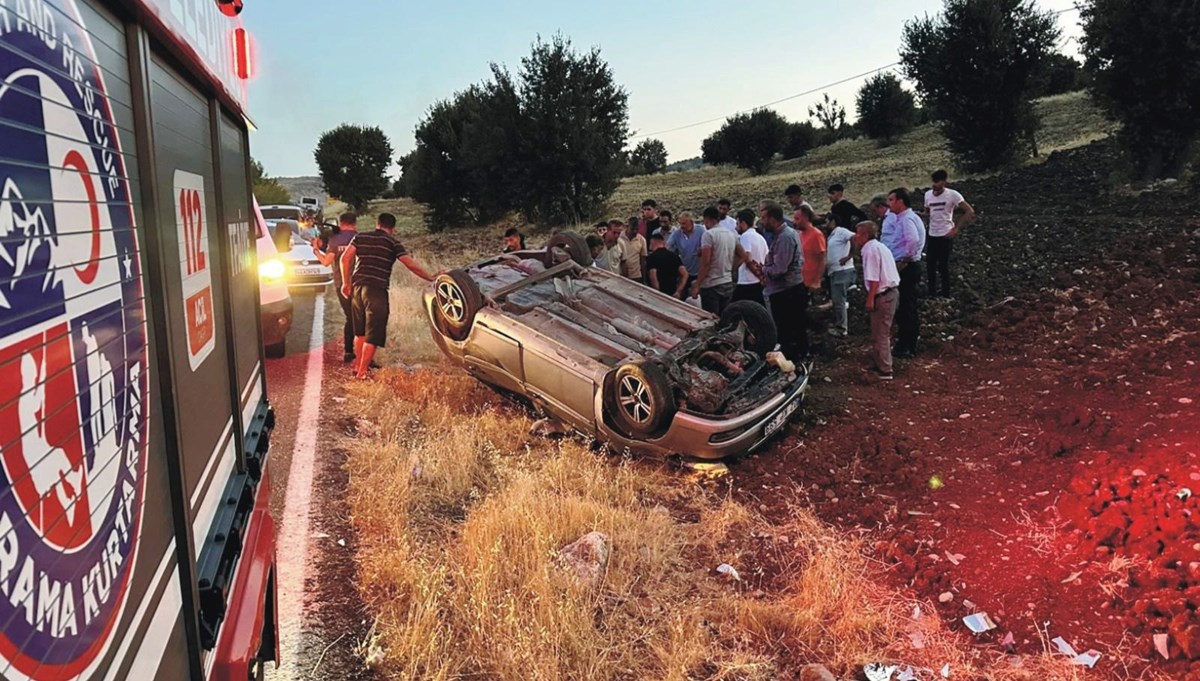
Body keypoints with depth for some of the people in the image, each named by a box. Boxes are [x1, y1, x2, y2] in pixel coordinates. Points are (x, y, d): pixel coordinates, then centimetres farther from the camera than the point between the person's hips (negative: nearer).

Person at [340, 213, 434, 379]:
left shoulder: (360, 237, 13)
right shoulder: (392, 242, 1)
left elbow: (345, 258, 4)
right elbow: (412, 265, -6)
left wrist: (346, 283, 11)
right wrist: (431, 279, 2)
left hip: (357, 287, 6)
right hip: (376, 290, -6)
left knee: (360, 331, 21)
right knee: (373, 335, 1)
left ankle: (358, 366, 30)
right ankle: (362, 372, 2)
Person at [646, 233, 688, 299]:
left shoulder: (652, 257, -8)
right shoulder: (674, 255, 8)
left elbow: (653, 277, -21)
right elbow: (684, 274, 0)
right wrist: (678, 292, 1)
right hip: (673, 293, 5)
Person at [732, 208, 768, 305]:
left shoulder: (745, 236, -11)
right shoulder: (761, 237, 15)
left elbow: (747, 259, -20)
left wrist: (759, 275, -14)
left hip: (746, 284, -9)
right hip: (759, 284, 9)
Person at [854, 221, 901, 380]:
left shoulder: (870, 249, -14)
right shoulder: (879, 247, 17)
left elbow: (874, 278, -20)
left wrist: (870, 299, -18)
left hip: (882, 295, -10)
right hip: (891, 292, 10)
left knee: (880, 334, -3)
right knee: (883, 332, 20)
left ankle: (884, 371, 2)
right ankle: (880, 364, 30)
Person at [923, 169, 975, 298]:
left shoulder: (952, 194, -12)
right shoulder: (928, 194, 5)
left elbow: (970, 211, -11)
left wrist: (956, 229, -14)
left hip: (946, 235, -5)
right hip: (932, 235, 5)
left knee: (943, 267, -1)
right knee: (930, 266, 8)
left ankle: (946, 296, 10)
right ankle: (932, 295, 21)